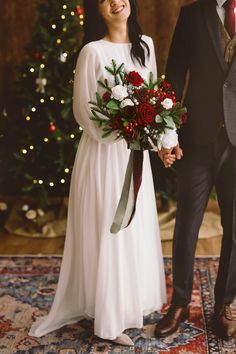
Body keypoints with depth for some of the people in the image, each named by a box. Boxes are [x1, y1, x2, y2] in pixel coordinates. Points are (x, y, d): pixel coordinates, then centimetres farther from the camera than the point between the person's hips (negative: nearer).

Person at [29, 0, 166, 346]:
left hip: (136, 152, 6)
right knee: (108, 232, 2)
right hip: (104, 154, -6)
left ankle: (134, 300, 33)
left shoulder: (145, 44, 7)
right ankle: (110, 317, 16)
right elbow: (83, 110, -11)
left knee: (136, 229, 15)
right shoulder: (93, 52, -12)